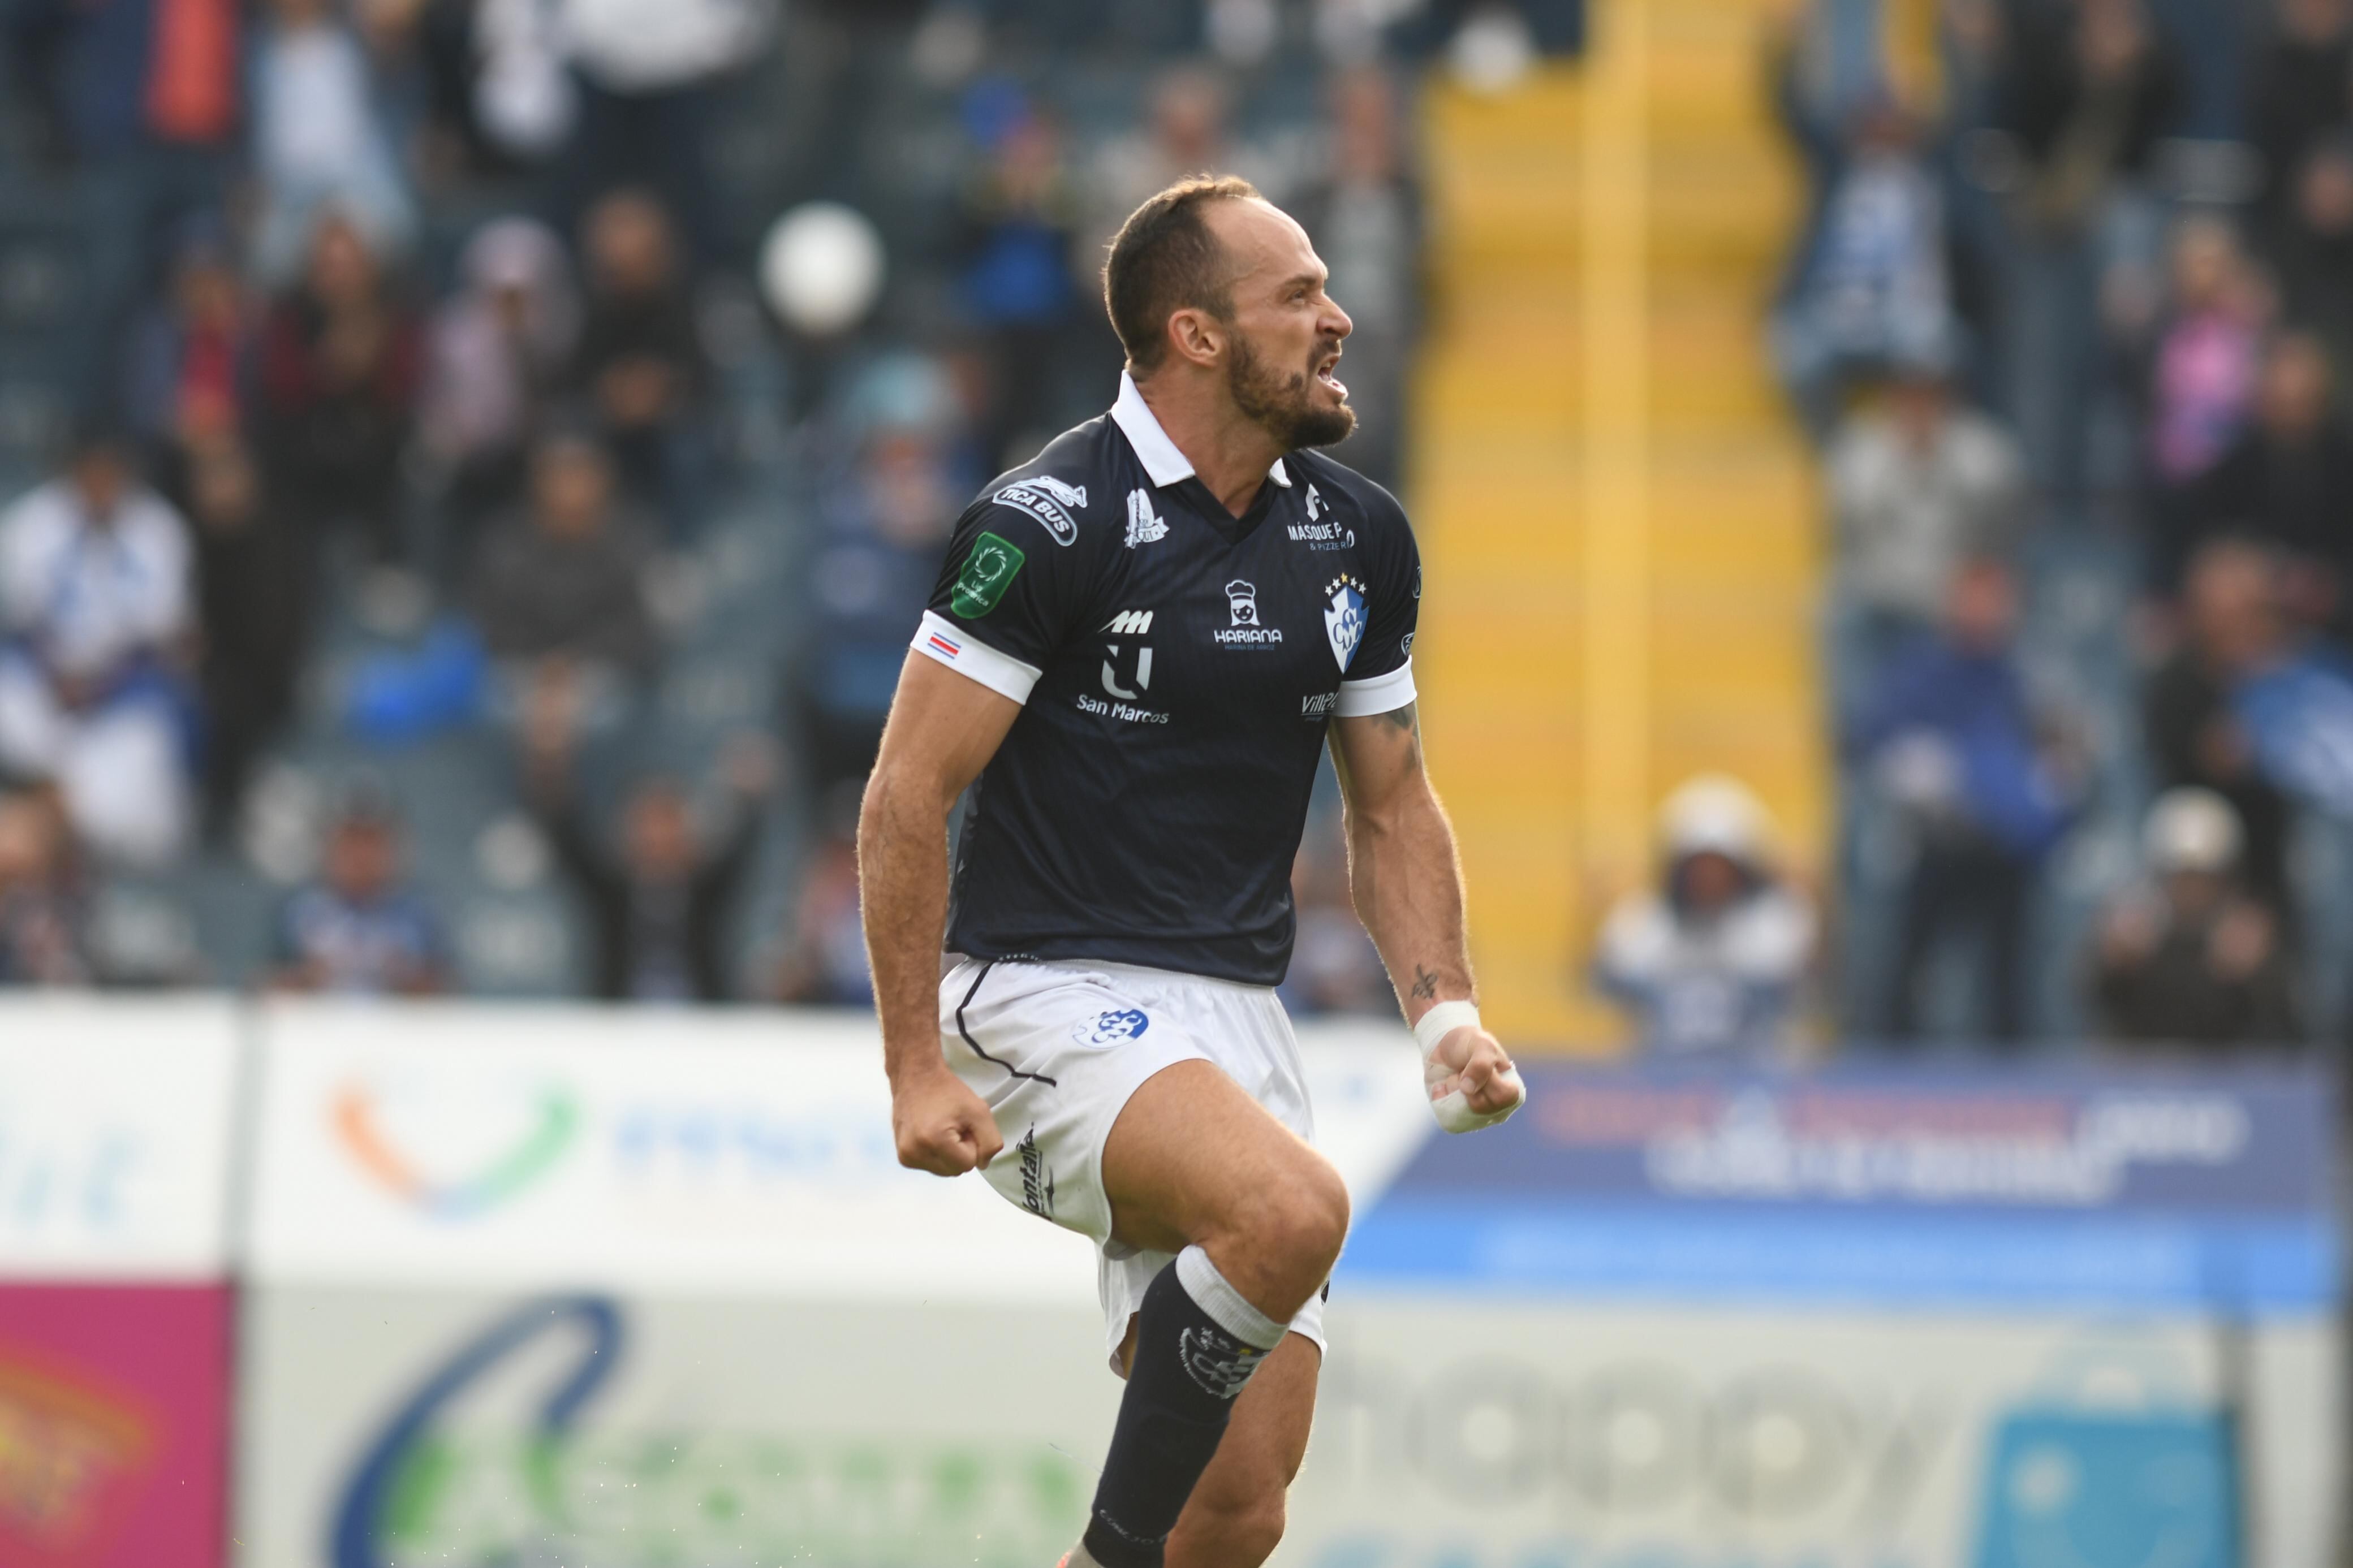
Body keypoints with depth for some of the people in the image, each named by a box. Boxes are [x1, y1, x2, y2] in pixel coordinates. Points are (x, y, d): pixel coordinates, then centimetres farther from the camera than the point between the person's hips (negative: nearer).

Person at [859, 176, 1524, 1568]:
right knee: (1296, 1207, -35)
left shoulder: (1358, 538, 9)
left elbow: (1392, 806, 19)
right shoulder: (1053, 523, -12)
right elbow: (909, 796, -10)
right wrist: (918, 1071, -14)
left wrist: (1446, 1010, 4)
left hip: (1237, 1020, 7)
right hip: (1050, 998, -7)